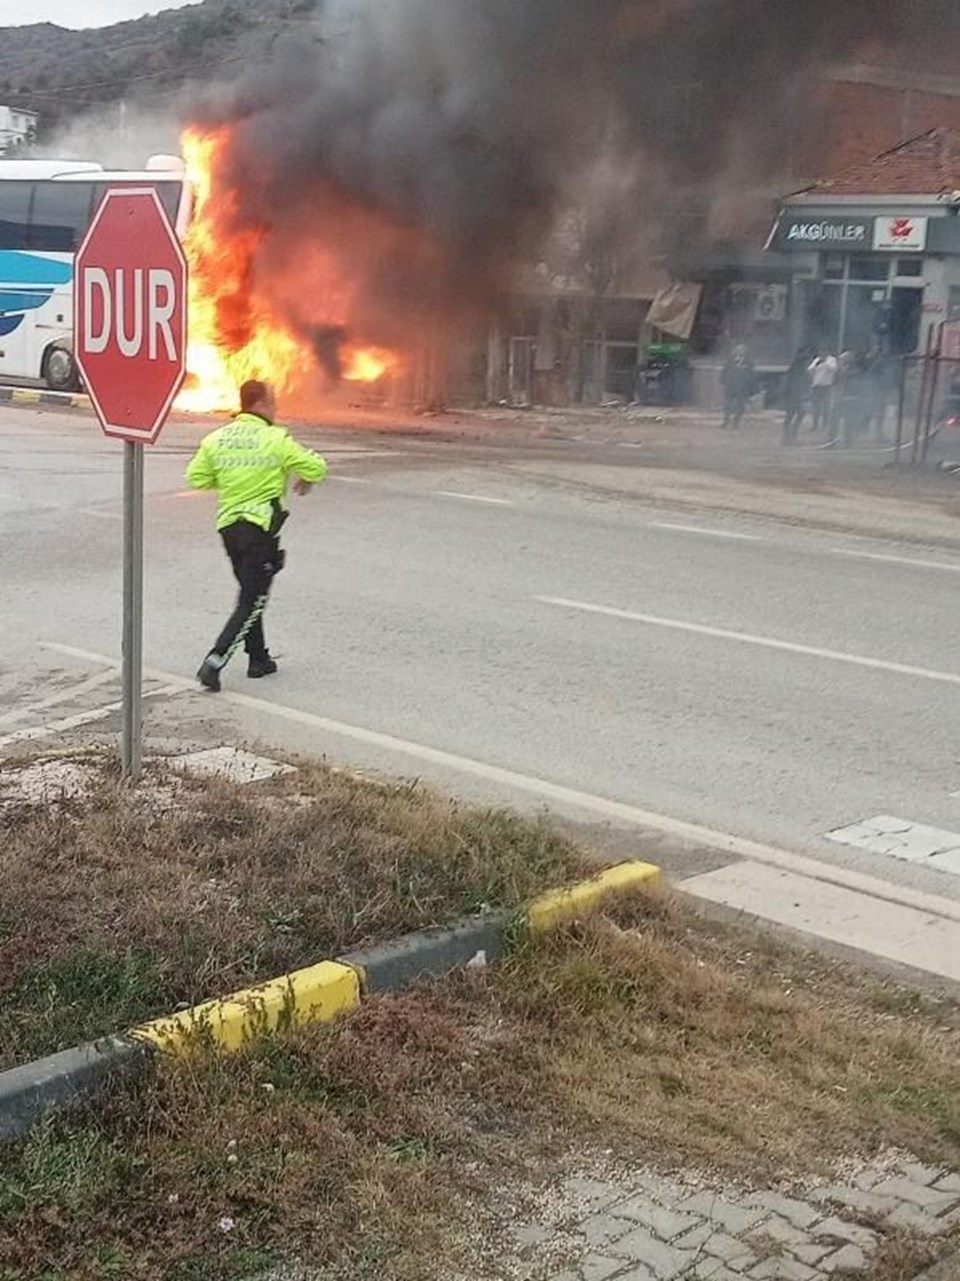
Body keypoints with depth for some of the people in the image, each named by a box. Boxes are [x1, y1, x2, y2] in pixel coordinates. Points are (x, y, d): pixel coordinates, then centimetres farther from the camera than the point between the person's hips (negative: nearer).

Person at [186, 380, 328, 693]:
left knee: (250, 595, 21)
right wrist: (306, 480, 15)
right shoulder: (276, 440, -11)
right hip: (261, 526, -6)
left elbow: (196, 477, 7)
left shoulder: (217, 439, 4)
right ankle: (214, 663, -14)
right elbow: (316, 468, -8)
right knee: (251, 602, -3)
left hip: (228, 525, 6)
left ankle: (258, 659, 28)